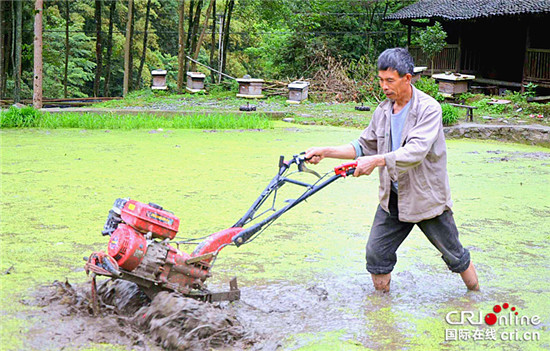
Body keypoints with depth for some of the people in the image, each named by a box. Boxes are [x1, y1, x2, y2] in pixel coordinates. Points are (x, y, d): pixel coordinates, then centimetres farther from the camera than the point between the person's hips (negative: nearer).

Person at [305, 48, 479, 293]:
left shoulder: (428, 108, -17)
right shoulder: (383, 111, 4)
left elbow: (417, 151, -30)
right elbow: (364, 146, 10)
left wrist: (376, 160, -39)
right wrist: (325, 152, -1)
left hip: (427, 197, -5)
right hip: (393, 197, 5)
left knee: (453, 254, 10)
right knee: (376, 253, 3)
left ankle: (477, 296, 33)